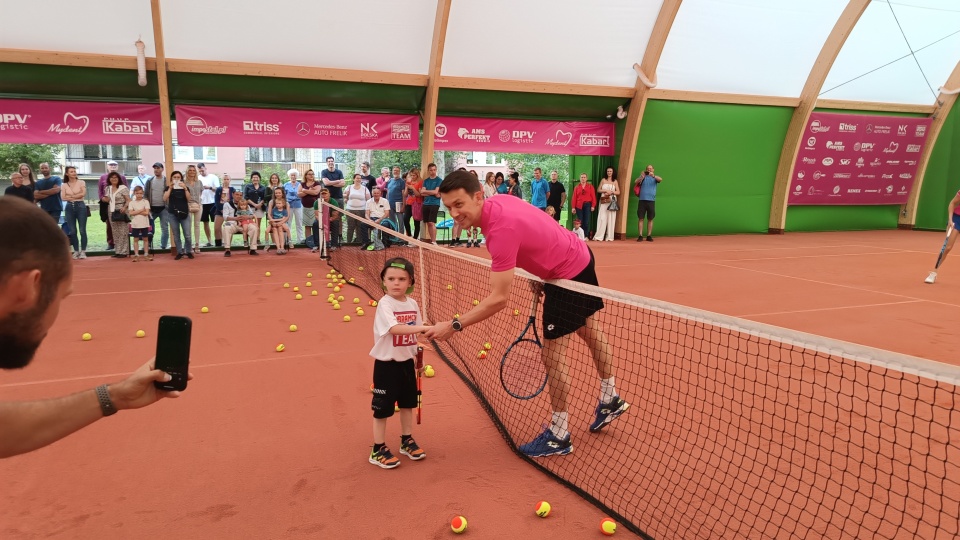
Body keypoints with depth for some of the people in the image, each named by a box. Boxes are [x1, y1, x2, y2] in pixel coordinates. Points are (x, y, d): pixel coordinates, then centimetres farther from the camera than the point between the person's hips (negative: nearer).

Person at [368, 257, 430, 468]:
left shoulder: (412, 304, 1)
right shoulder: (385, 304, -19)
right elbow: (394, 329, -36)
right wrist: (424, 327, -44)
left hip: (406, 361, 7)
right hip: (386, 364, -6)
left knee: (407, 403, 19)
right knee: (382, 407, 4)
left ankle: (407, 441, 37)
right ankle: (378, 450, 18)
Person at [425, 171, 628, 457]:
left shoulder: (501, 229, -36)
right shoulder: (497, 201, -8)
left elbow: (498, 299, -37)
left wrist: (454, 325, -32)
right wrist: (537, 276, 7)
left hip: (568, 275, -10)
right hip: (580, 255, 10)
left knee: (552, 354, -3)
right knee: (589, 329, 25)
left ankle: (558, 436, 13)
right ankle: (610, 400, 47)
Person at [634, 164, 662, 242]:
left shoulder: (655, 178, 8)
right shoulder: (643, 177, 8)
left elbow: (660, 179, -13)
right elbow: (636, 182, -9)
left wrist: (653, 176, -33)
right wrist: (642, 177, -27)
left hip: (651, 201, 0)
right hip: (642, 200, 0)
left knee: (650, 219, 4)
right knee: (640, 218, -2)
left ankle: (649, 236, 9)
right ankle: (640, 236, 0)